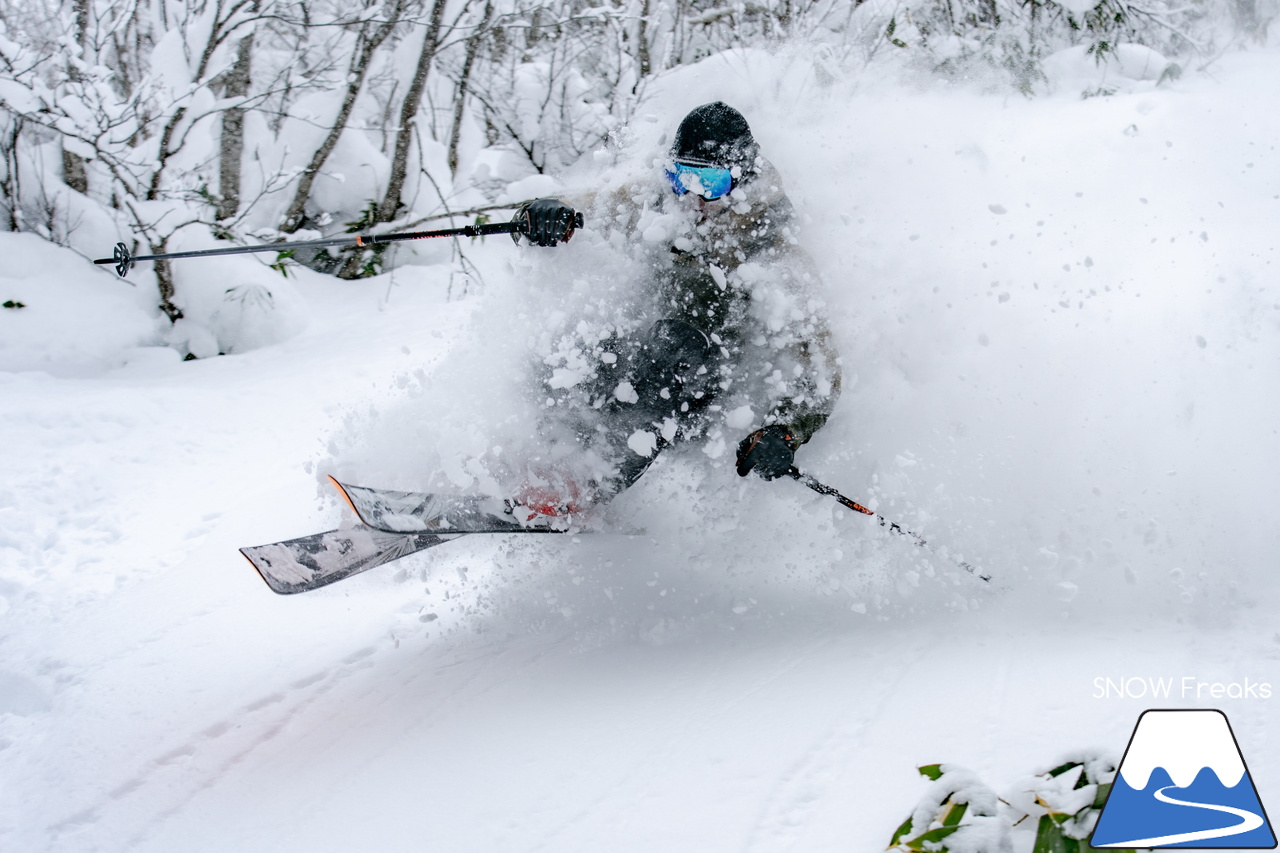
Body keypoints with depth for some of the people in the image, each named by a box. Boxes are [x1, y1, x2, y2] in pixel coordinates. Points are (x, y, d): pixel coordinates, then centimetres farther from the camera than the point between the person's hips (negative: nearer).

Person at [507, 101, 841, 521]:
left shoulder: (775, 260, -20)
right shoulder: (656, 206, -9)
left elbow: (817, 371, -22)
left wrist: (783, 432, -41)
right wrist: (542, 215, -29)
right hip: (664, 375, 5)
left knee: (678, 339, -35)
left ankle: (584, 484, -43)